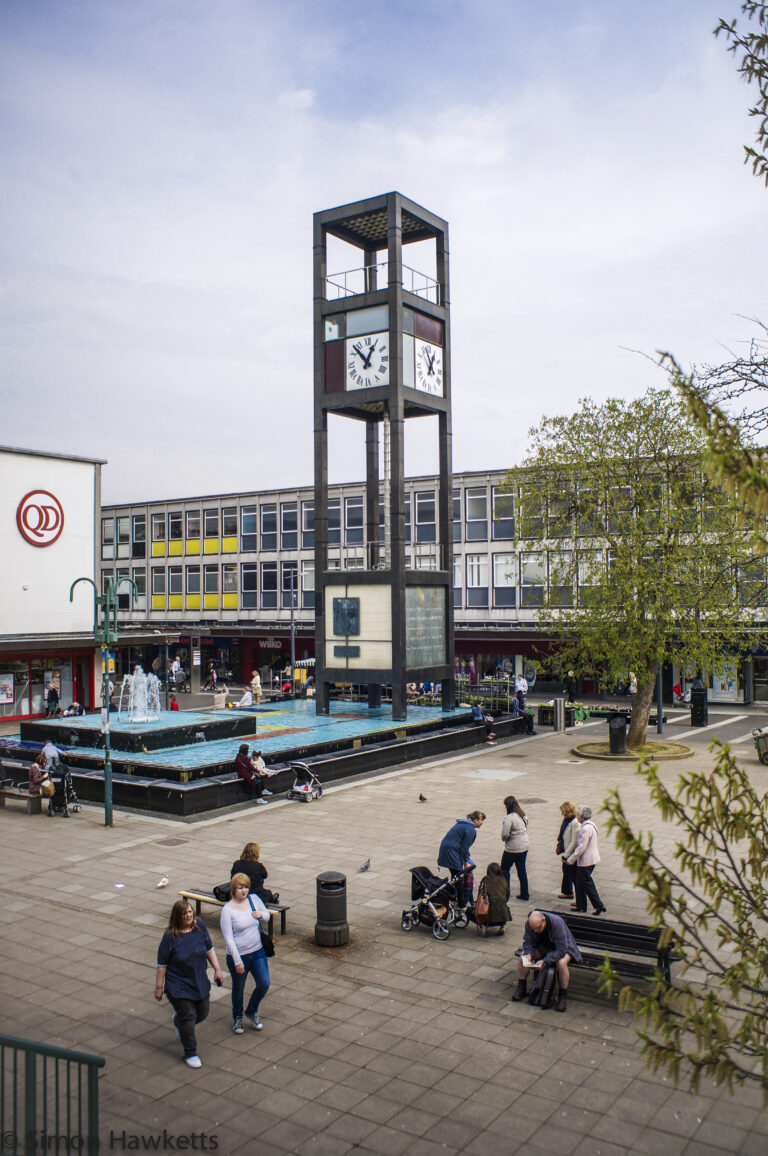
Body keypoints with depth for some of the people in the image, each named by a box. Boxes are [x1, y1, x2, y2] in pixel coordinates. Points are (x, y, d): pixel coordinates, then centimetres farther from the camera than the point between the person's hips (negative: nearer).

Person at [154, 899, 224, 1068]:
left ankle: (178, 1022, 47)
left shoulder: (200, 926, -6)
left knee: (202, 1013, 17)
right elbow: (162, 964, -12)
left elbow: (209, 949, 7)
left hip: (200, 983, 5)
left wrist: (217, 969, 4)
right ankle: (190, 1054, 19)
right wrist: (159, 987, -9)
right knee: (187, 1018, 0)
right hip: (179, 987, -5)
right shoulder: (170, 937, -19)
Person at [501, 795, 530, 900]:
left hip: (513, 848, -7)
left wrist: (503, 839, -3)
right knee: (522, 869, 15)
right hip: (524, 846, 7)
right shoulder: (523, 816, 4)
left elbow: (505, 834, -24)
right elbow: (526, 829, 11)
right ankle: (524, 894, 19)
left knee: (504, 869, 10)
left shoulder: (509, 818, -21)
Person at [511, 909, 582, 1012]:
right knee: (523, 956, -16)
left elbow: (561, 951, -34)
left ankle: (563, 997, -16)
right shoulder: (529, 923, -22)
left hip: (562, 947, -5)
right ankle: (521, 989, 2)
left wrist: (544, 960, -41)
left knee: (561, 963, -35)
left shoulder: (557, 923, -37)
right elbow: (528, 942, -7)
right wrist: (529, 954, -28)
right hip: (543, 946, 5)